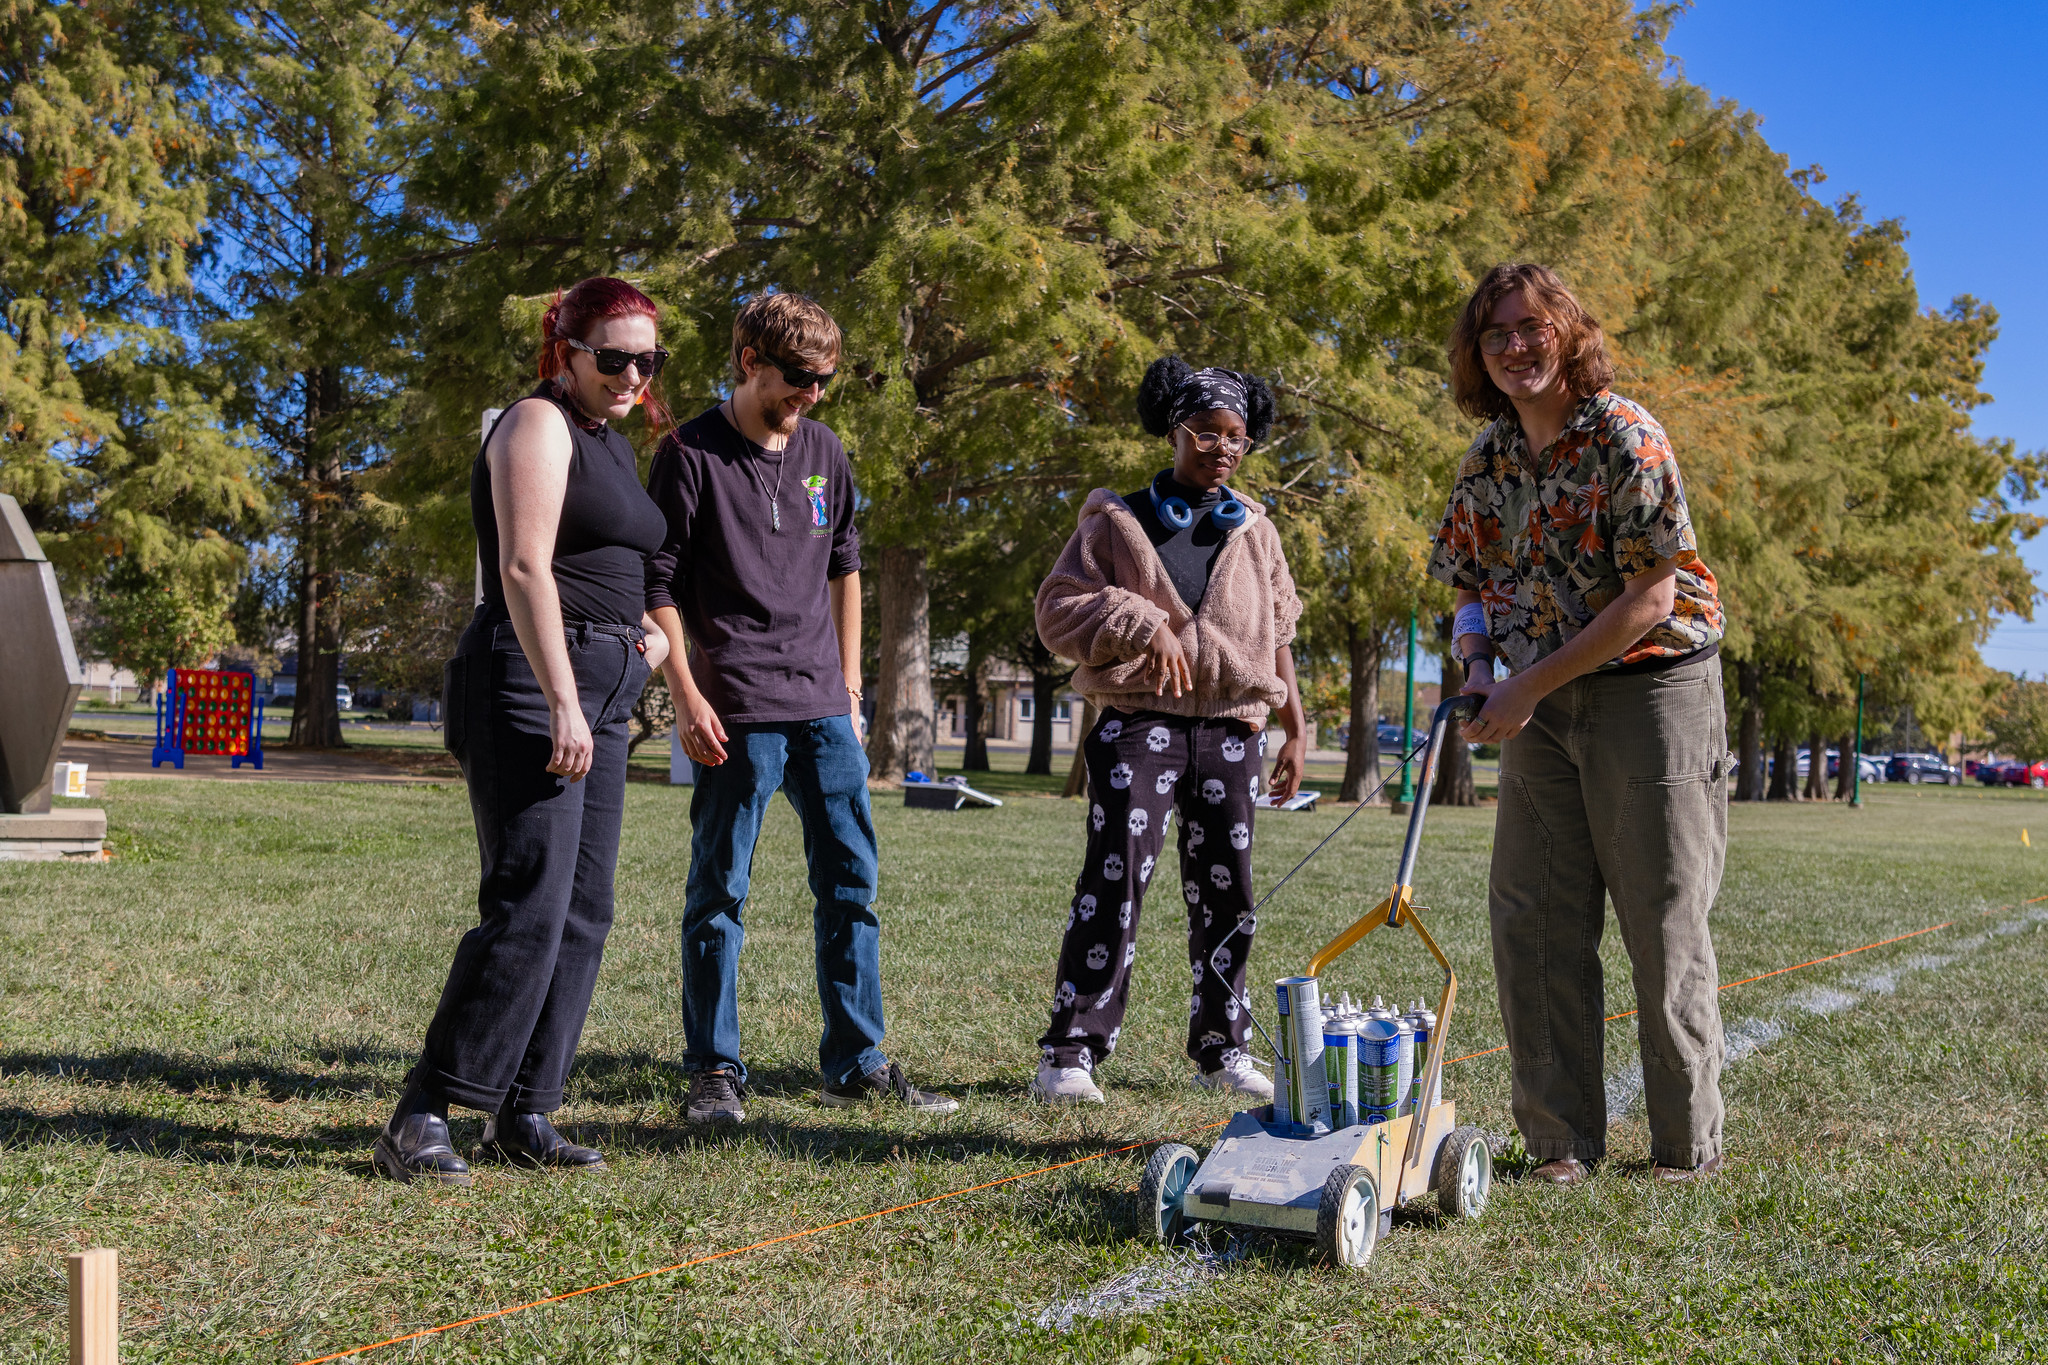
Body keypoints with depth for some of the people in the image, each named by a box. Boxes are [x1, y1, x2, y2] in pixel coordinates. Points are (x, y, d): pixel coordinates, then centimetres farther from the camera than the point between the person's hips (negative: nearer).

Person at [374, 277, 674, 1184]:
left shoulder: (611, 439, 21)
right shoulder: (540, 424, -7)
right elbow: (525, 568, -18)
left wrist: (648, 628, 14)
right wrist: (562, 702, -25)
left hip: (597, 693, 9)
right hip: (527, 687, -9)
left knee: (583, 912, 5)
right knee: (528, 908, -15)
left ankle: (522, 1116, 11)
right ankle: (419, 1120, -10)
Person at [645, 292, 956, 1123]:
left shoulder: (825, 453, 13)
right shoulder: (691, 454, -4)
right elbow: (656, 585, -5)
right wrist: (686, 695, -12)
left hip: (823, 709, 6)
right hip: (737, 712, -6)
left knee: (851, 882, 6)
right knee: (719, 890, 0)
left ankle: (858, 1064, 15)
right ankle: (713, 1070, 10)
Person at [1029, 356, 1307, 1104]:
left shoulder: (1255, 532, 17)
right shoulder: (1118, 523, 6)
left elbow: (1276, 636, 21)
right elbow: (1058, 609, 1)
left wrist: (1297, 729, 15)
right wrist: (1141, 626, -14)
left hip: (1229, 731, 4)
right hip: (1140, 724, -4)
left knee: (1226, 890, 6)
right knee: (1114, 880, -13)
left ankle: (1221, 1047, 19)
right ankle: (1070, 1053, -9)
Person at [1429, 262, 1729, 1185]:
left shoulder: (1625, 438, -13)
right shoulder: (1488, 459, 7)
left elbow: (1651, 600, -16)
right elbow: (1473, 582, 17)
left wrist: (1530, 685, -17)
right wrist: (1479, 664, -5)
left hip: (1651, 687, -6)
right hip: (1541, 706, 6)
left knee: (1664, 929, -1)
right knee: (1533, 926, 3)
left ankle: (1688, 1145, 13)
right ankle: (1562, 1142, 13)